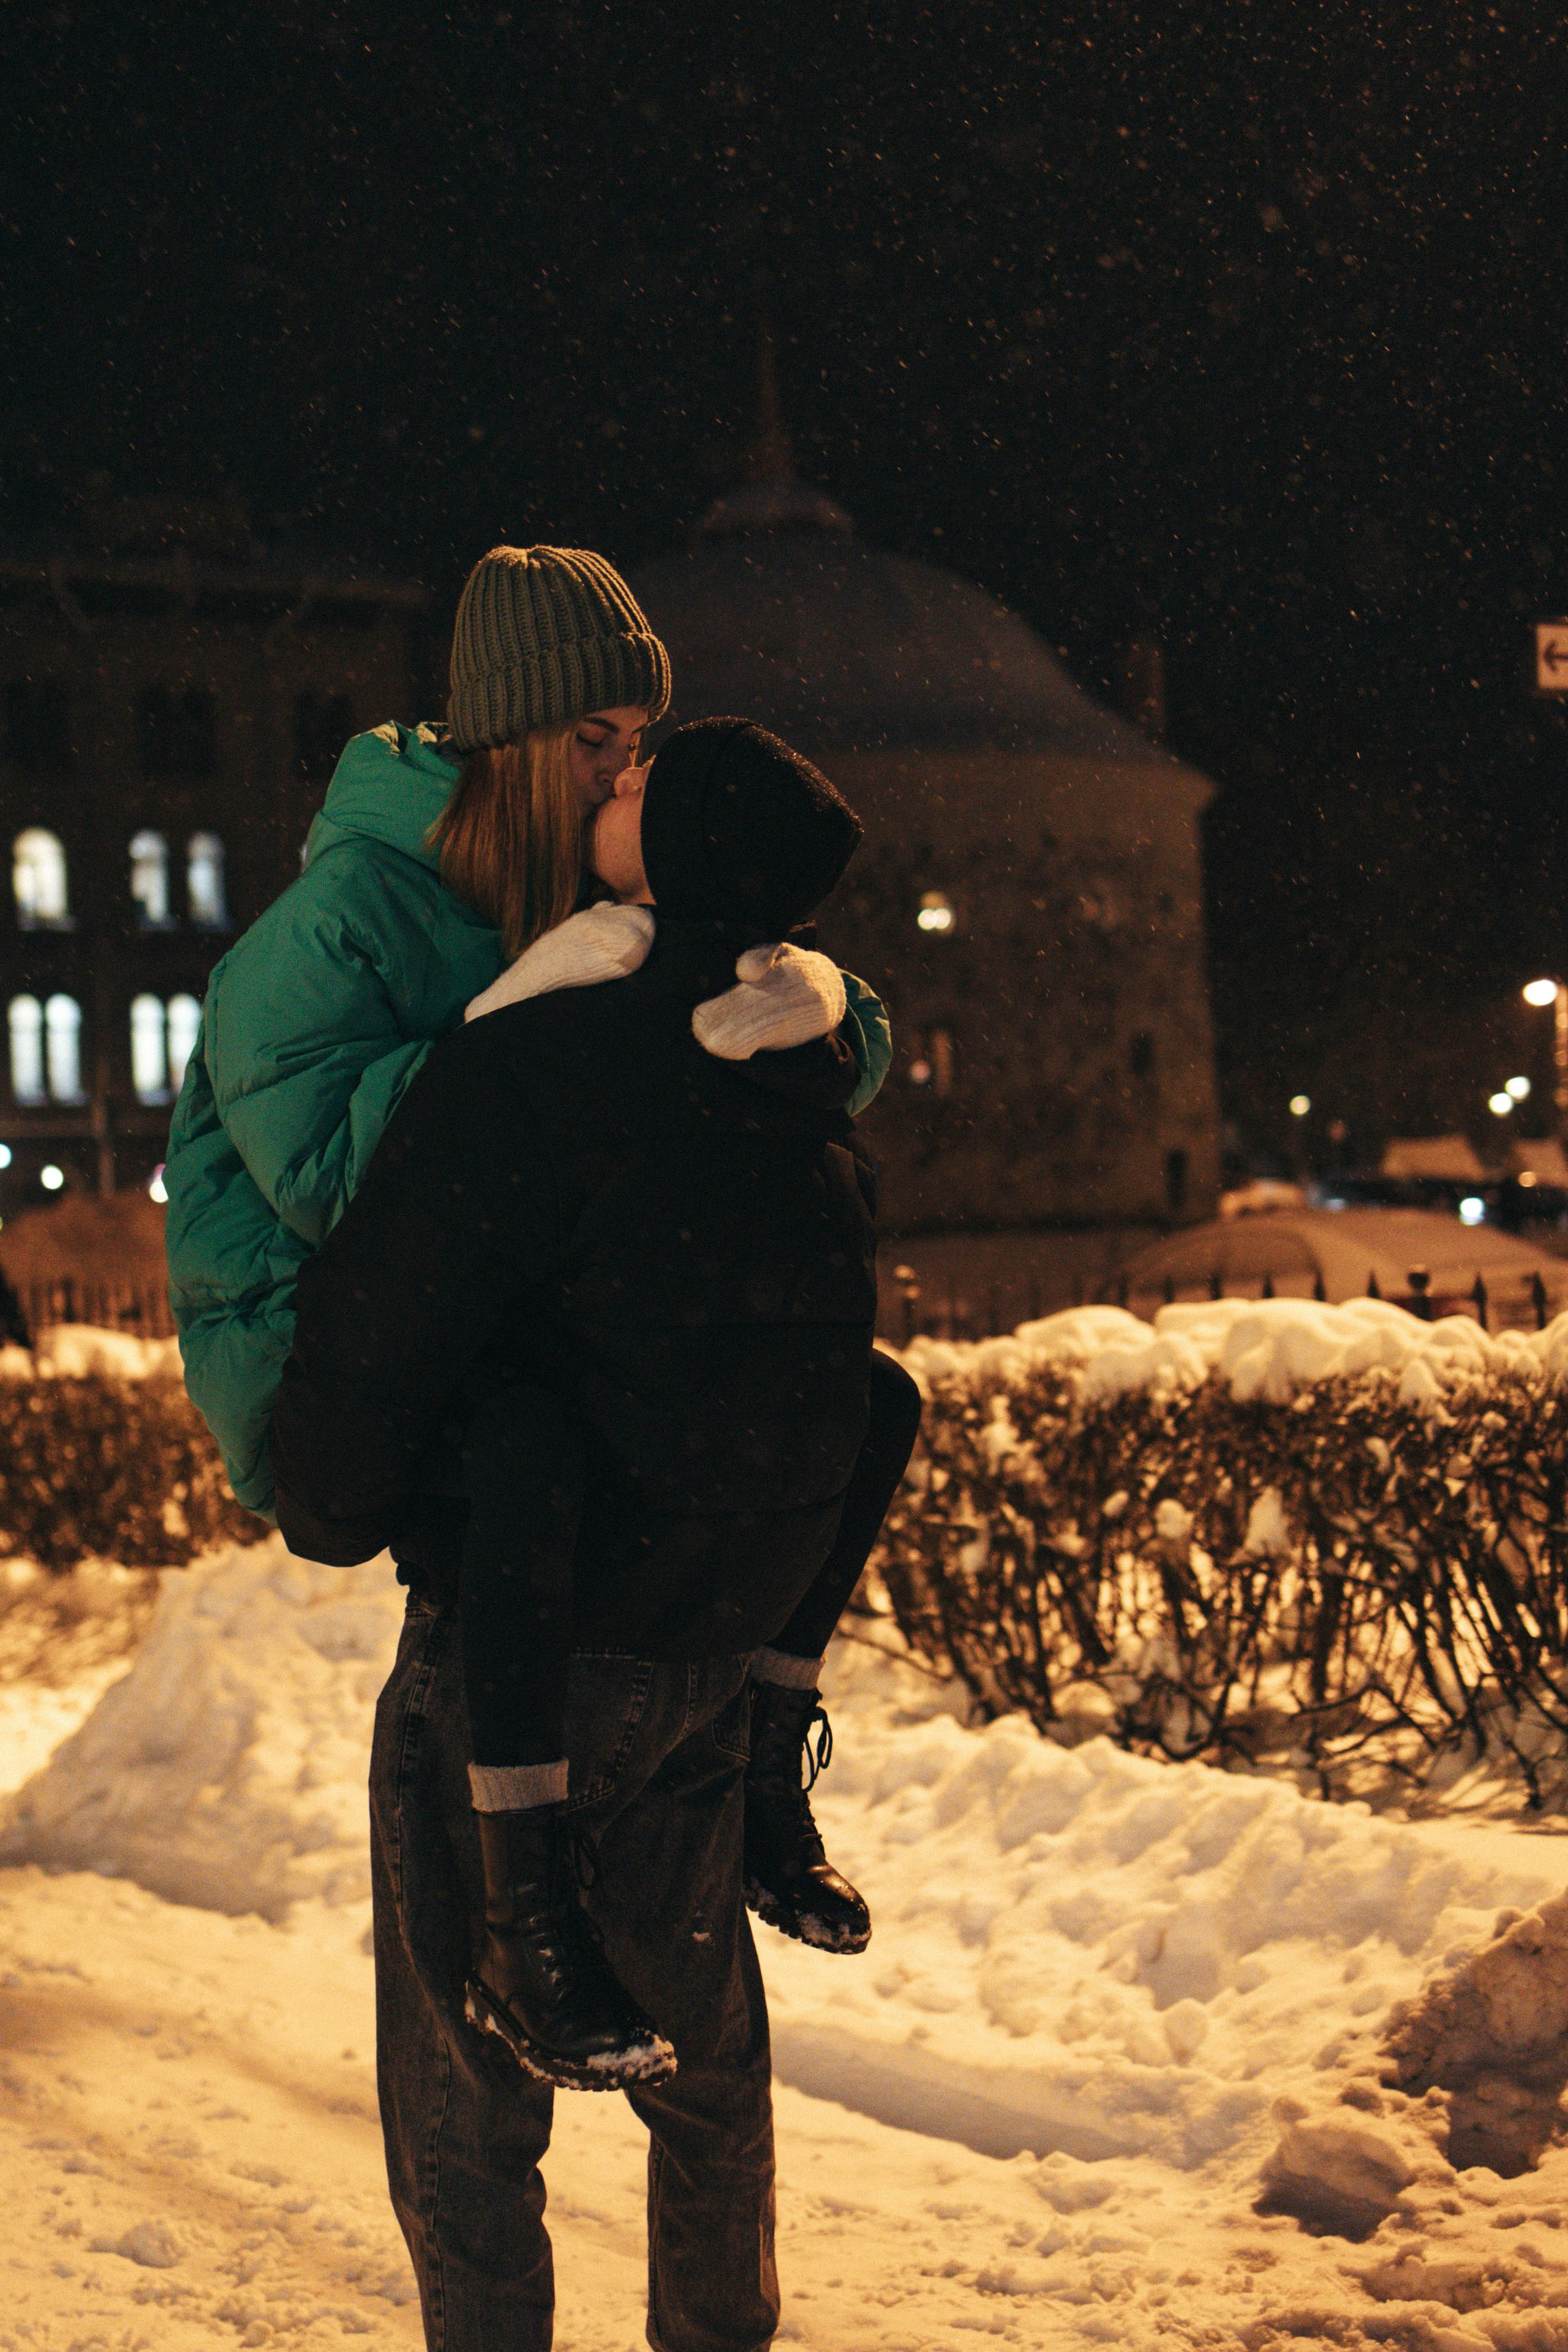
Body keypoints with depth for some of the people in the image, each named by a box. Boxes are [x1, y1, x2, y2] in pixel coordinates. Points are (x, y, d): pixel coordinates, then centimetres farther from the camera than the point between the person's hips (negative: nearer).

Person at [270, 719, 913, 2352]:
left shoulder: (534, 1067, -21)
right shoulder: (809, 1092, 2)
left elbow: (371, 1342, -18)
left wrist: (326, 1509, 2)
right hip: (720, 1638, 7)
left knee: (464, 2090, 6)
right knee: (702, 2048, 22)